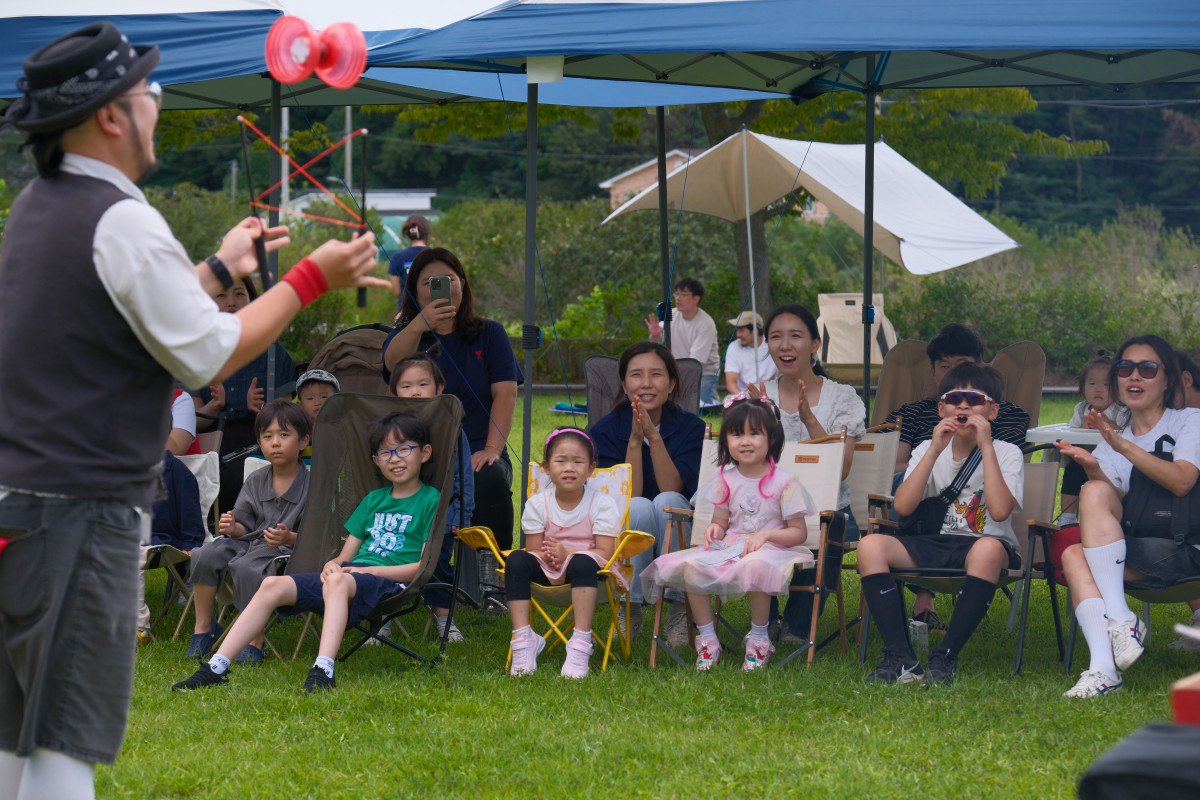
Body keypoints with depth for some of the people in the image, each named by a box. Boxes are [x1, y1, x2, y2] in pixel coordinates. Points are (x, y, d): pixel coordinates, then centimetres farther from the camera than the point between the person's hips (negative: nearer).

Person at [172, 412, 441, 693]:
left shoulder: (430, 501, 7)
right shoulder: (373, 500, 27)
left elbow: (424, 566, -3)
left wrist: (371, 570, -11)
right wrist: (332, 563, 1)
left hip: (389, 581, -6)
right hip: (347, 573, 6)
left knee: (338, 582, -41)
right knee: (273, 585, -16)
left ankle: (323, 670, -57)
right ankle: (216, 667, -21)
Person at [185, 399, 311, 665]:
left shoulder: (311, 484, -4)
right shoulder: (255, 482, 12)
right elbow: (245, 526, 13)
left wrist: (289, 537, -28)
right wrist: (233, 528, -11)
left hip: (289, 550, -6)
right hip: (249, 541, 6)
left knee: (245, 567, -35)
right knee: (204, 556, -20)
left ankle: (255, 643, -24)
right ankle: (203, 628, -4)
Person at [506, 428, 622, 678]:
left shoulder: (602, 504, -6)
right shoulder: (537, 504, 1)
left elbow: (605, 554, -13)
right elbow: (535, 551, -1)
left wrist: (567, 553, -27)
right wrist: (549, 558, -26)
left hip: (589, 572, -3)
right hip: (549, 573, 3)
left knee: (583, 563, -38)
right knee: (517, 560, -26)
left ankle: (580, 645, -40)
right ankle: (523, 639, -27)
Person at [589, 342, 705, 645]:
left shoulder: (691, 427, -3)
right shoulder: (606, 430, -4)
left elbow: (672, 490, -17)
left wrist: (654, 436, -26)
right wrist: (635, 440, -25)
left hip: (677, 538, 1)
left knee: (666, 502, -31)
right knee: (639, 508, -32)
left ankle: (679, 610, -22)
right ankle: (630, 609, -19)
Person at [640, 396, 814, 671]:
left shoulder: (783, 483, -4)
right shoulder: (727, 481, 9)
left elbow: (799, 532, -3)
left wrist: (766, 535, -19)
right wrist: (715, 529, -9)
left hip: (769, 549, -5)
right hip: (729, 547, 5)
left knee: (755, 566, -41)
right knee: (689, 566, -23)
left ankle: (759, 639, -22)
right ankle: (707, 639, -11)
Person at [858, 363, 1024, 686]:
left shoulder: (1006, 453, 1)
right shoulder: (928, 450, 11)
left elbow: (1000, 511, -18)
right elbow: (902, 506, -6)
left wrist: (986, 447, -16)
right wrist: (934, 451, -11)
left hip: (984, 542, -4)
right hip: (933, 545, 4)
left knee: (988, 549, -41)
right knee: (871, 545, -24)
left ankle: (945, 658, -34)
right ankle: (899, 657, -29)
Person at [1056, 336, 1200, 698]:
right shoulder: (1112, 442, 21)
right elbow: (1111, 508, 4)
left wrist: (1123, 446, -22)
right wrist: (1093, 469, -16)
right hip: (1139, 559, 5)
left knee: (1095, 493, -23)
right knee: (1074, 554, -26)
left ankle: (1122, 620, -30)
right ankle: (1103, 667, -39)